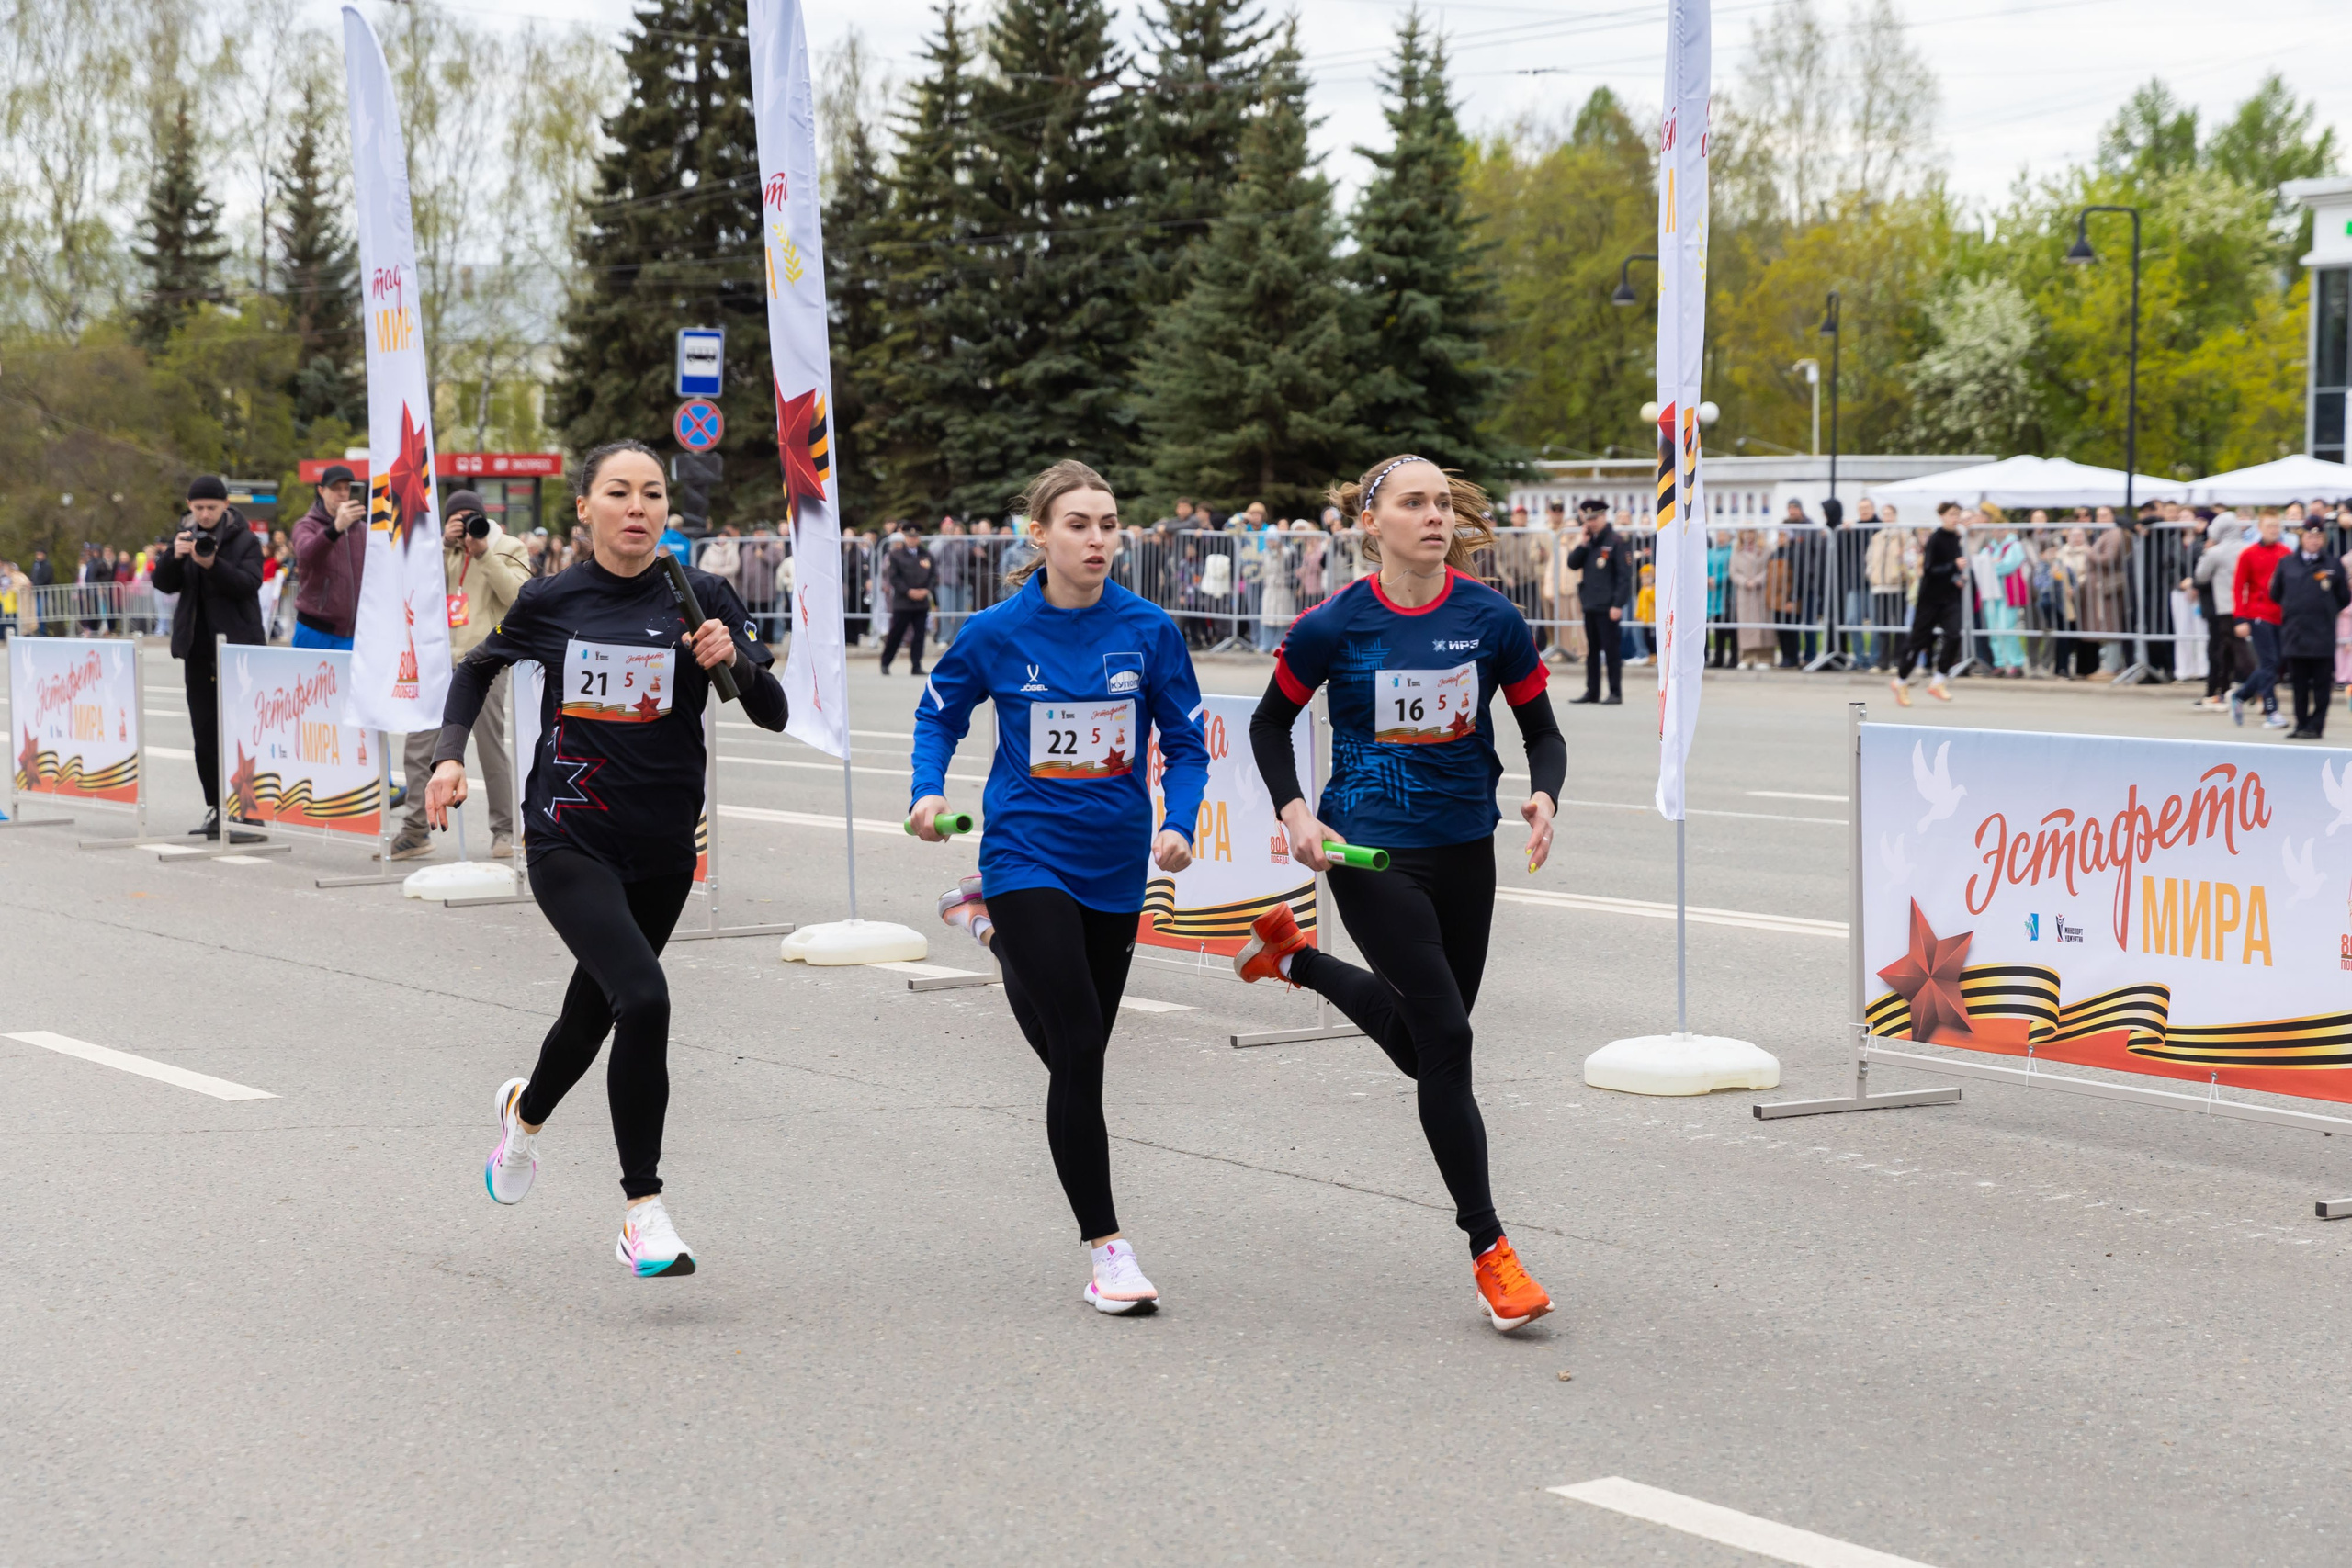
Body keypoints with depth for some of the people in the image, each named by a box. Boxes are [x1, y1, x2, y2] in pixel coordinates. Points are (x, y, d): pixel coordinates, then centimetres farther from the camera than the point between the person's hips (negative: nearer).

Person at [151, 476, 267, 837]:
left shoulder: (245, 540, -2)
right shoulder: (185, 536, 10)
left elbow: (249, 583, -15)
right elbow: (164, 583, 4)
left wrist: (213, 564, -29)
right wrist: (175, 556, -15)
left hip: (237, 645, -5)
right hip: (198, 648, 5)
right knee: (205, 732, 6)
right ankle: (217, 810, 11)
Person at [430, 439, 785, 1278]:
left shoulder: (700, 597, -3)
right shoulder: (549, 600, -3)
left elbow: (773, 714, -6)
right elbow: (478, 667, 17)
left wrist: (735, 658, -25)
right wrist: (450, 752, 3)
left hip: (663, 848, 3)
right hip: (569, 838, -3)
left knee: (595, 1009, 18)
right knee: (643, 997, -23)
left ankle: (526, 1110, 54)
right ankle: (643, 1210, -13)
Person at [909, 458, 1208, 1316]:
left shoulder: (1149, 630, -5)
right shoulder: (997, 633, -8)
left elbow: (1186, 743, 3)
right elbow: (938, 712, 9)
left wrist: (1180, 825, -14)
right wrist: (929, 793, -7)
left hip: (1115, 861, 4)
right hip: (1028, 852, -3)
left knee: (1071, 1047, 18)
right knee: (1079, 1049, -13)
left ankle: (996, 924, 50)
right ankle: (1106, 1247, -5)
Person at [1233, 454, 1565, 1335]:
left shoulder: (1491, 619, -4)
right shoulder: (1335, 627, -9)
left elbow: (1543, 733, 5)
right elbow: (1271, 722, 6)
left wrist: (1544, 797, -15)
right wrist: (1295, 813, -9)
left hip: (1465, 851, 4)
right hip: (1372, 853, -4)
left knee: (1421, 1045, 16)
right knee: (1446, 1039, -12)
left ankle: (1296, 957, 43)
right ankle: (1489, 1253, -3)